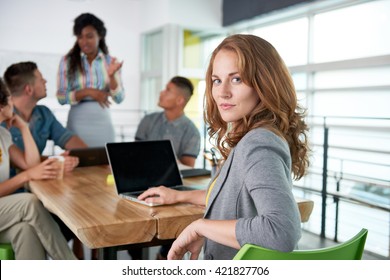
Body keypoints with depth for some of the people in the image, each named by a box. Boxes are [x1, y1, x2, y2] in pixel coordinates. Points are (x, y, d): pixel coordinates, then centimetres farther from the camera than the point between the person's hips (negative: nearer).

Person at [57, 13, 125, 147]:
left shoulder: (110, 61, 4)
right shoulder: (67, 61, 0)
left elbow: (119, 98, -1)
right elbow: (61, 97, -4)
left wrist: (111, 76, -16)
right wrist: (88, 92, -17)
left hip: (103, 122, 1)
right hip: (78, 122, -1)